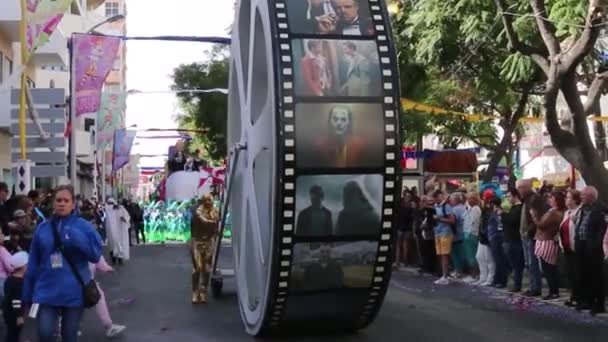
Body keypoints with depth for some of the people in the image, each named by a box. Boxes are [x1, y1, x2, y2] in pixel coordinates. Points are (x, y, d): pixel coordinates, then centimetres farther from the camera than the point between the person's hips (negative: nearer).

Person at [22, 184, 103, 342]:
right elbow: (33, 263, 7)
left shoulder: (83, 226, -3)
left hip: (74, 292, -1)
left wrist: (74, 236, -23)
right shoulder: (42, 228, 3)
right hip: (47, 292, 1)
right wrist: (28, 294, 9)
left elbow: (95, 254, -12)